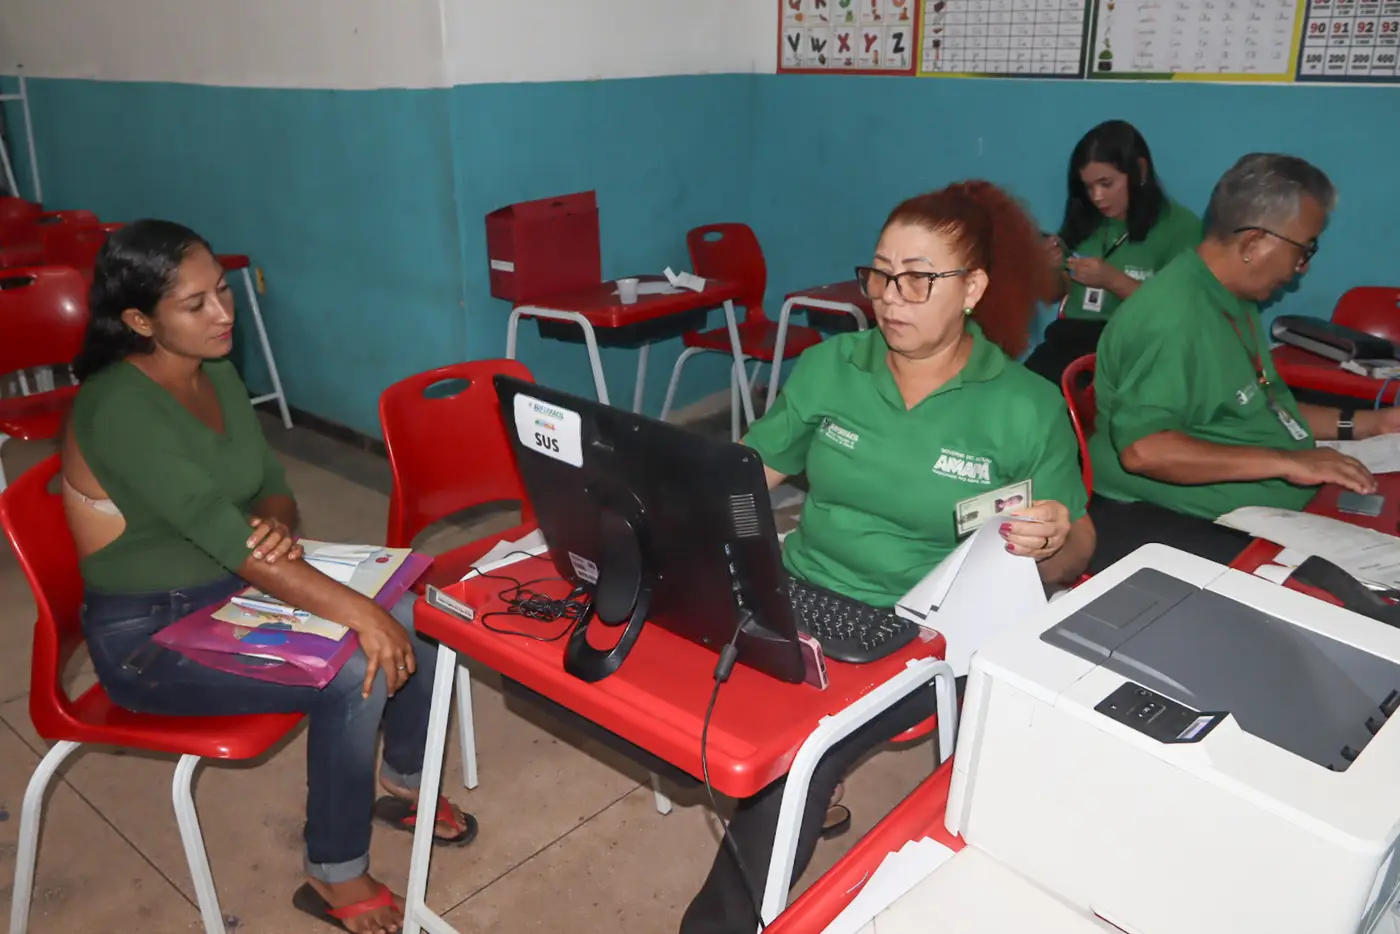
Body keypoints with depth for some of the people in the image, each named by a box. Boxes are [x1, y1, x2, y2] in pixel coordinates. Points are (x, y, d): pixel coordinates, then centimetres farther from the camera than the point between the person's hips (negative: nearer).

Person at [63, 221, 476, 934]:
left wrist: (275, 528, -21)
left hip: (235, 589, 8)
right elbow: (220, 532, -34)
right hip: (149, 635, -7)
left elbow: (272, 487, 5)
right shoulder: (119, 408, -26)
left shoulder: (217, 373, 1)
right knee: (354, 675, -25)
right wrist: (359, 613, -39)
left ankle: (404, 784, 20)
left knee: (413, 615, -5)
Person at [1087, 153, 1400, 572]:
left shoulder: (1235, 300, 13)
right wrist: (1285, 462, -26)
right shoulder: (1173, 314, -20)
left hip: (1254, 512, 10)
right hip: (1165, 522, -10)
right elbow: (1143, 449, -29)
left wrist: (1366, 423, 20)